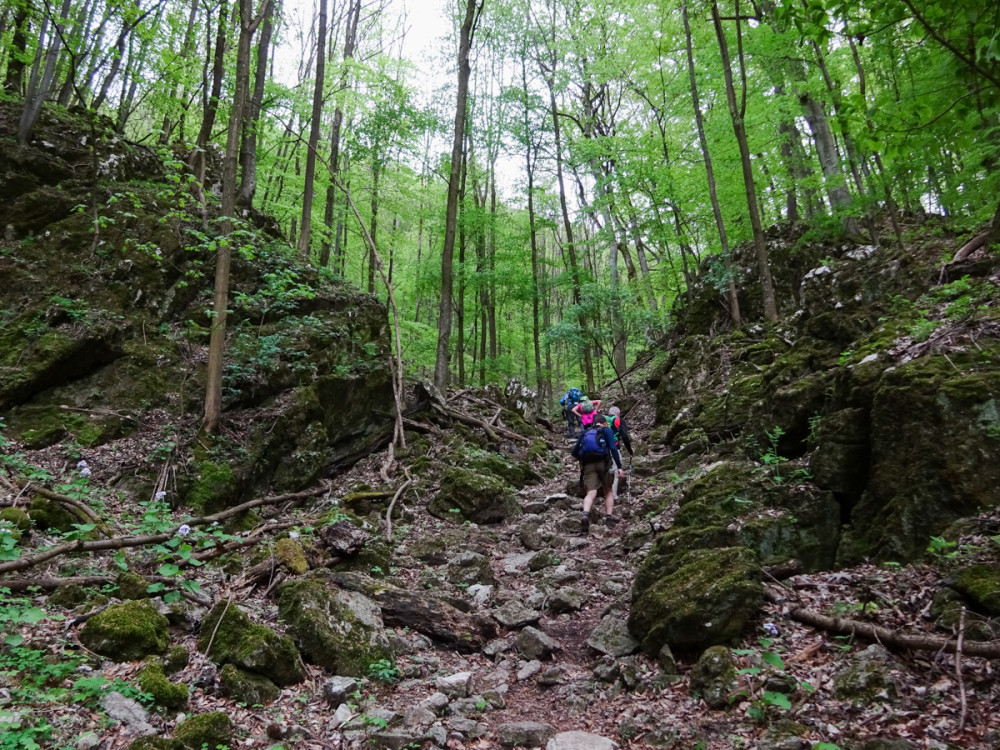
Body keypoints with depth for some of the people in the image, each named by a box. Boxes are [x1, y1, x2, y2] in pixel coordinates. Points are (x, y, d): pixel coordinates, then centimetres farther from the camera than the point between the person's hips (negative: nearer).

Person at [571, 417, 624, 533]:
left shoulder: (585, 432, 21)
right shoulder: (606, 430, 11)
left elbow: (575, 452, 16)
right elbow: (613, 448, -5)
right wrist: (619, 467, -7)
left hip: (588, 465, 2)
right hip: (603, 462, -2)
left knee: (591, 492, -8)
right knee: (608, 491, 16)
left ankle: (585, 515, -34)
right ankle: (608, 517, 6)